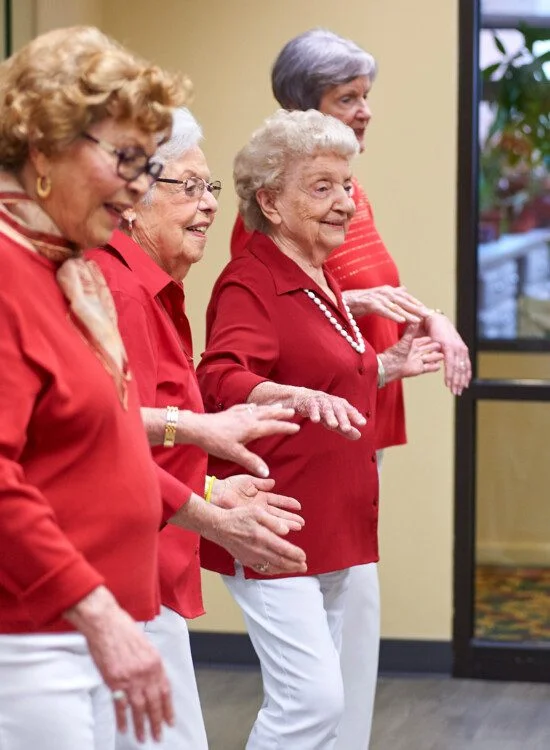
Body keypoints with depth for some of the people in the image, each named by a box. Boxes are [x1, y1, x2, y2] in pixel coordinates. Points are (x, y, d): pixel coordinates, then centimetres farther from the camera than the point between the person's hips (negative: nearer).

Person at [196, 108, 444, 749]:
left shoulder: (320, 281, 16)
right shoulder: (250, 284, -14)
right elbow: (221, 381, -32)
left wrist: (385, 366, 22)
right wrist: (299, 399, -47)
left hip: (333, 523, 10)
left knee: (315, 697, 13)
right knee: (313, 698, -16)